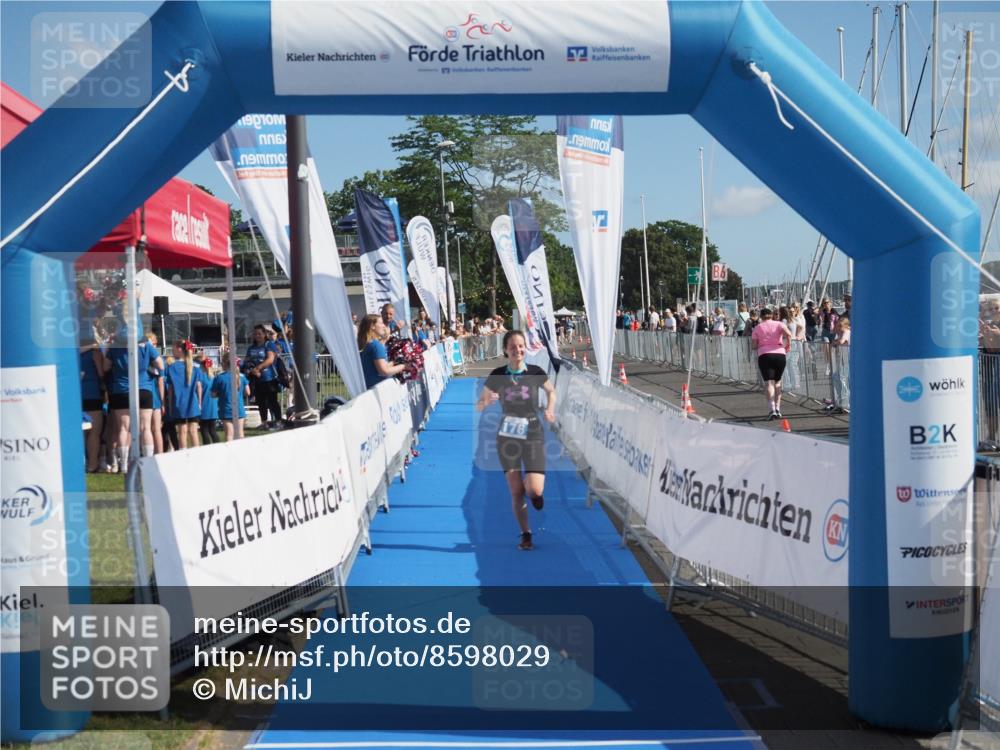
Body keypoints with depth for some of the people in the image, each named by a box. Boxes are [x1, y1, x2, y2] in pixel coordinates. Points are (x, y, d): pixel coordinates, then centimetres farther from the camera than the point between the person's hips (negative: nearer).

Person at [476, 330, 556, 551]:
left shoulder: (536, 373, -7)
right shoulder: (497, 375, -6)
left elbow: (552, 391, 13)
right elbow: (479, 405, 1)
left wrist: (550, 408, -5)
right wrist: (487, 401, -21)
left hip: (533, 437, -1)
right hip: (507, 439, 1)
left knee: (535, 491, -11)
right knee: (516, 492, 3)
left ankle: (536, 493, 27)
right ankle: (526, 534, 21)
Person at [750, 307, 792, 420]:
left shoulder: (757, 328, 9)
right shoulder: (779, 324, 8)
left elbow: (753, 345, 4)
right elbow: (788, 333, -11)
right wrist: (788, 344, 4)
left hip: (764, 356, -1)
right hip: (780, 355, 1)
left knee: (769, 383, -7)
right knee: (777, 382, 17)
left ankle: (772, 410, -22)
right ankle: (778, 409, 14)